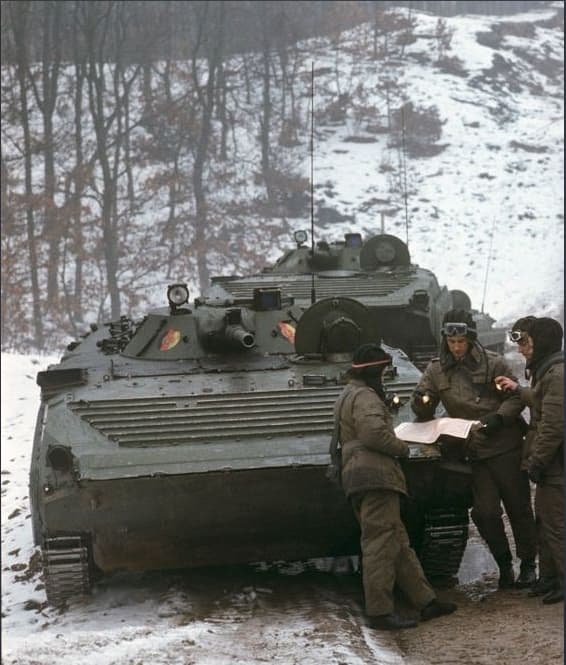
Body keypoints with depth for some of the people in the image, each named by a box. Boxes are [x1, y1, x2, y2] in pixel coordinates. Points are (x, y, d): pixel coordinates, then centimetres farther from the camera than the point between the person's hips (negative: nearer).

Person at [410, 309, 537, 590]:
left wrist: (499, 418, -19)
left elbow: (515, 398, -2)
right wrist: (421, 402, -16)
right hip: (474, 453, 3)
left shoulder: (493, 363, -6)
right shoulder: (436, 370, 3)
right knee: (485, 512, -1)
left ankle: (528, 564, 17)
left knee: (518, 508, 4)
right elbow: (424, 413, 7)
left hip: (506, 447, -3)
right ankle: (504, 564, 17)